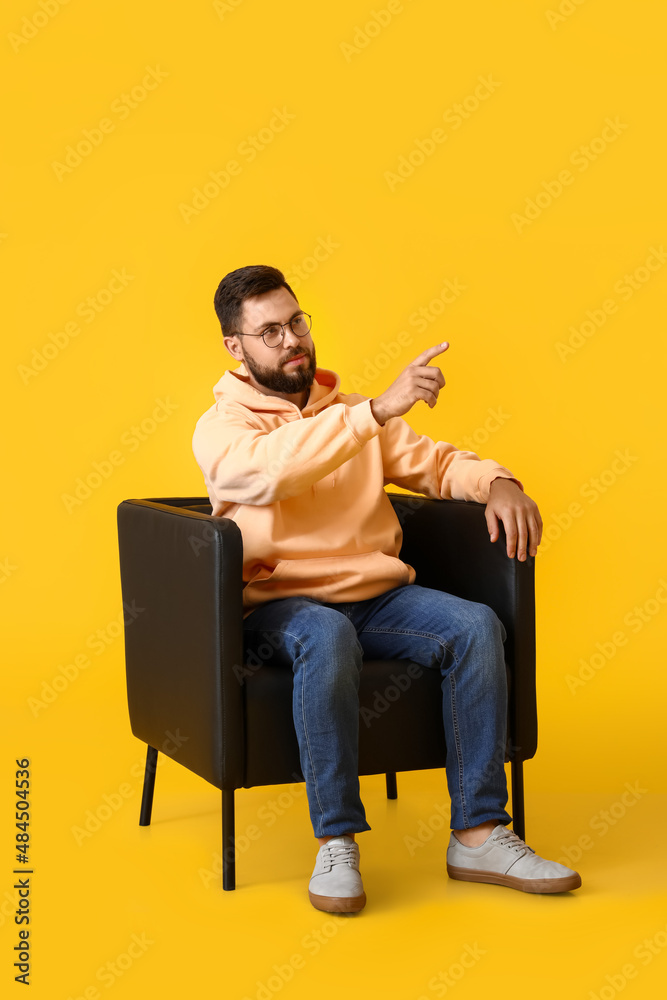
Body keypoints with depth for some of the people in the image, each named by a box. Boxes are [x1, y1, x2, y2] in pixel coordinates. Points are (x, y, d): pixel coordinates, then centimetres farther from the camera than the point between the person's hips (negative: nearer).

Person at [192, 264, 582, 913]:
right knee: (328, 636, -39)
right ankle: (336, 843, -28)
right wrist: (377, 409, -32)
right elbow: (271, 468, -24)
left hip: (378, 597, 5)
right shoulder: (220, 428, 0)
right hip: (280, 606, -5)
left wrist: (498, 482, -6)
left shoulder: (351, 413, 20)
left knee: (476, 625, -23)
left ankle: (478, 835, -19)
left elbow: (434, 462, 17)